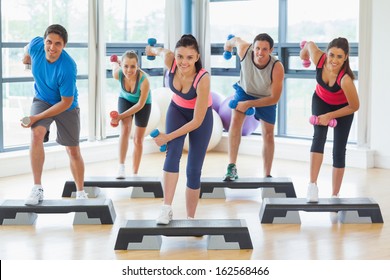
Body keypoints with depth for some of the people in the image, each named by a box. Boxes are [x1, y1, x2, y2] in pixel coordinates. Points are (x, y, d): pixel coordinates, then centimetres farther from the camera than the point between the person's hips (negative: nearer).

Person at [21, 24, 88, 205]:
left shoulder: (67, 68, -35)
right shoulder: (36, 45, -24)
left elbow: (66, 102, -28)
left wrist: (37, 117, -30)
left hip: (66, 107, -2)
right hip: (42, 100, 2)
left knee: (73, 151, 9)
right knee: (37, 134, -27)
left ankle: (80, 192, 30)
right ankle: (37, 188, -23)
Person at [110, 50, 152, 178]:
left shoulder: (144, 80, -40)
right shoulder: (117, 74, -32)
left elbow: (140, 104, -28)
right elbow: (115, 64, -6)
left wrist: (121, 116, -29)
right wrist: (115, 63, 18)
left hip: (143, 104, -1)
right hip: (125, 99, 1)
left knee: (138, 139, 6)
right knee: (125, 128, -25)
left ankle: (135, 174, 19)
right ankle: (121, 167, -29)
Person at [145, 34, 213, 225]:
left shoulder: (203, 79, -37)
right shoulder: (169, 60, -28)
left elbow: (197, 121, -31)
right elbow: (162, 51, -1)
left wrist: (168, 137, -30)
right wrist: (152, 49, 22)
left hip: (201, 116, -3)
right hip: (177, 109, 3)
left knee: (194, 170, -1)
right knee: (173, 152, -23)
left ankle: (190, 219, 14)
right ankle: (166, 209, -28)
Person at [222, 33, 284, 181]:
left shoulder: (277, 68, -37)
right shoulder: (244, 50, -33)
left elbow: (275, 98, -29)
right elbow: (236, 40, -7)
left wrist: (249, 104, -32)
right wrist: (228, 44, 17)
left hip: (266, 97, 0)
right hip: (244, 90, 1)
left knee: (268, 134, 4)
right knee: (235, 120, -22)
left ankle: (267, 176, 17)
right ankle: (232, 168, -26)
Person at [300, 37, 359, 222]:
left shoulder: (345, 79, -41)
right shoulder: (318, 58, -32)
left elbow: (354, 107, -27)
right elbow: (310, 44, -8)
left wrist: (330, 116, -25)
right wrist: (303, 53, 13)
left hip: (342, 108, -2)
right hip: (321, 101, 2)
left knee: (339, 152, -1)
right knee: (319, 137, -21)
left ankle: (335, 196, 11)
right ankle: (312, 185, -26)